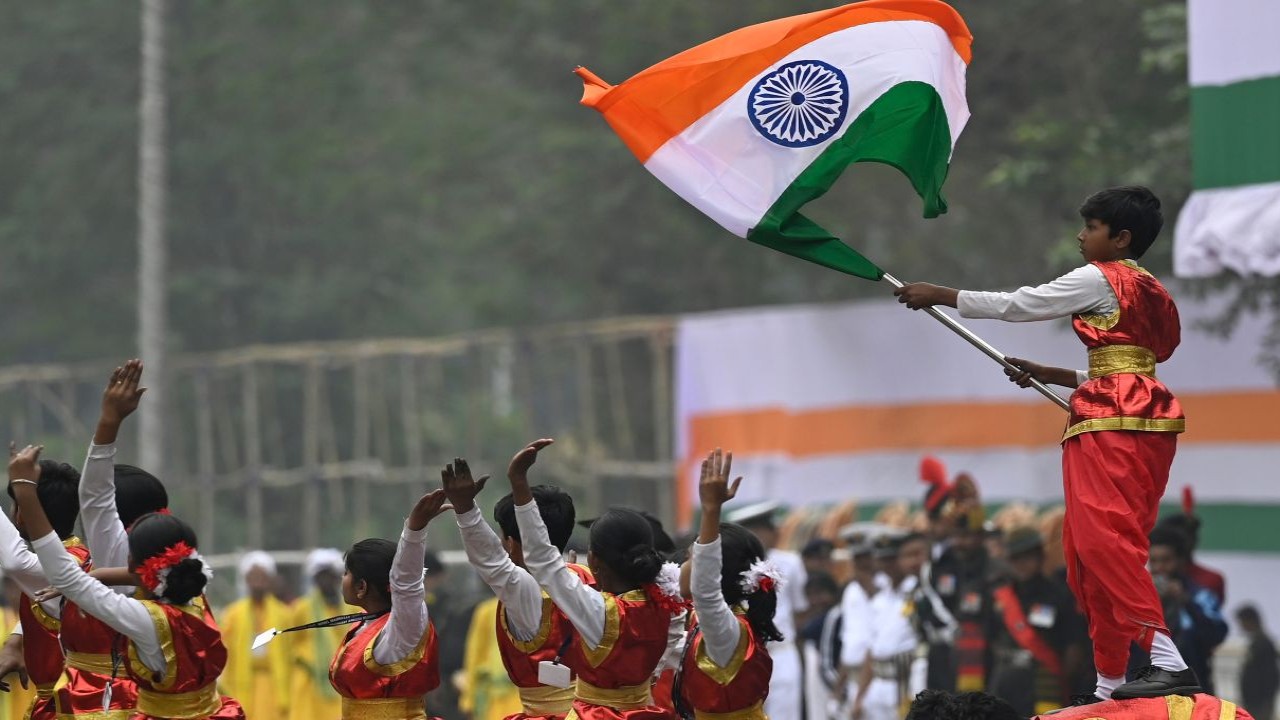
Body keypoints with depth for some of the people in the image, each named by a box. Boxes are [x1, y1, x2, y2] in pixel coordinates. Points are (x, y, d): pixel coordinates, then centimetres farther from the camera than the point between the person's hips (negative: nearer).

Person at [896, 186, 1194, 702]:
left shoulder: (1099, 279, -3)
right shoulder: (1148, 293, 22)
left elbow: (1015, 306, -1)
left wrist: (939, 295, 8)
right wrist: (1045, 375, 27)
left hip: (1113, 424, -9)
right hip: (1143, 422, 9)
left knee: (1104, 541, -18)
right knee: (1090, 552, 10)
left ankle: (1167, 661, -31)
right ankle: (1110, 684, 9)